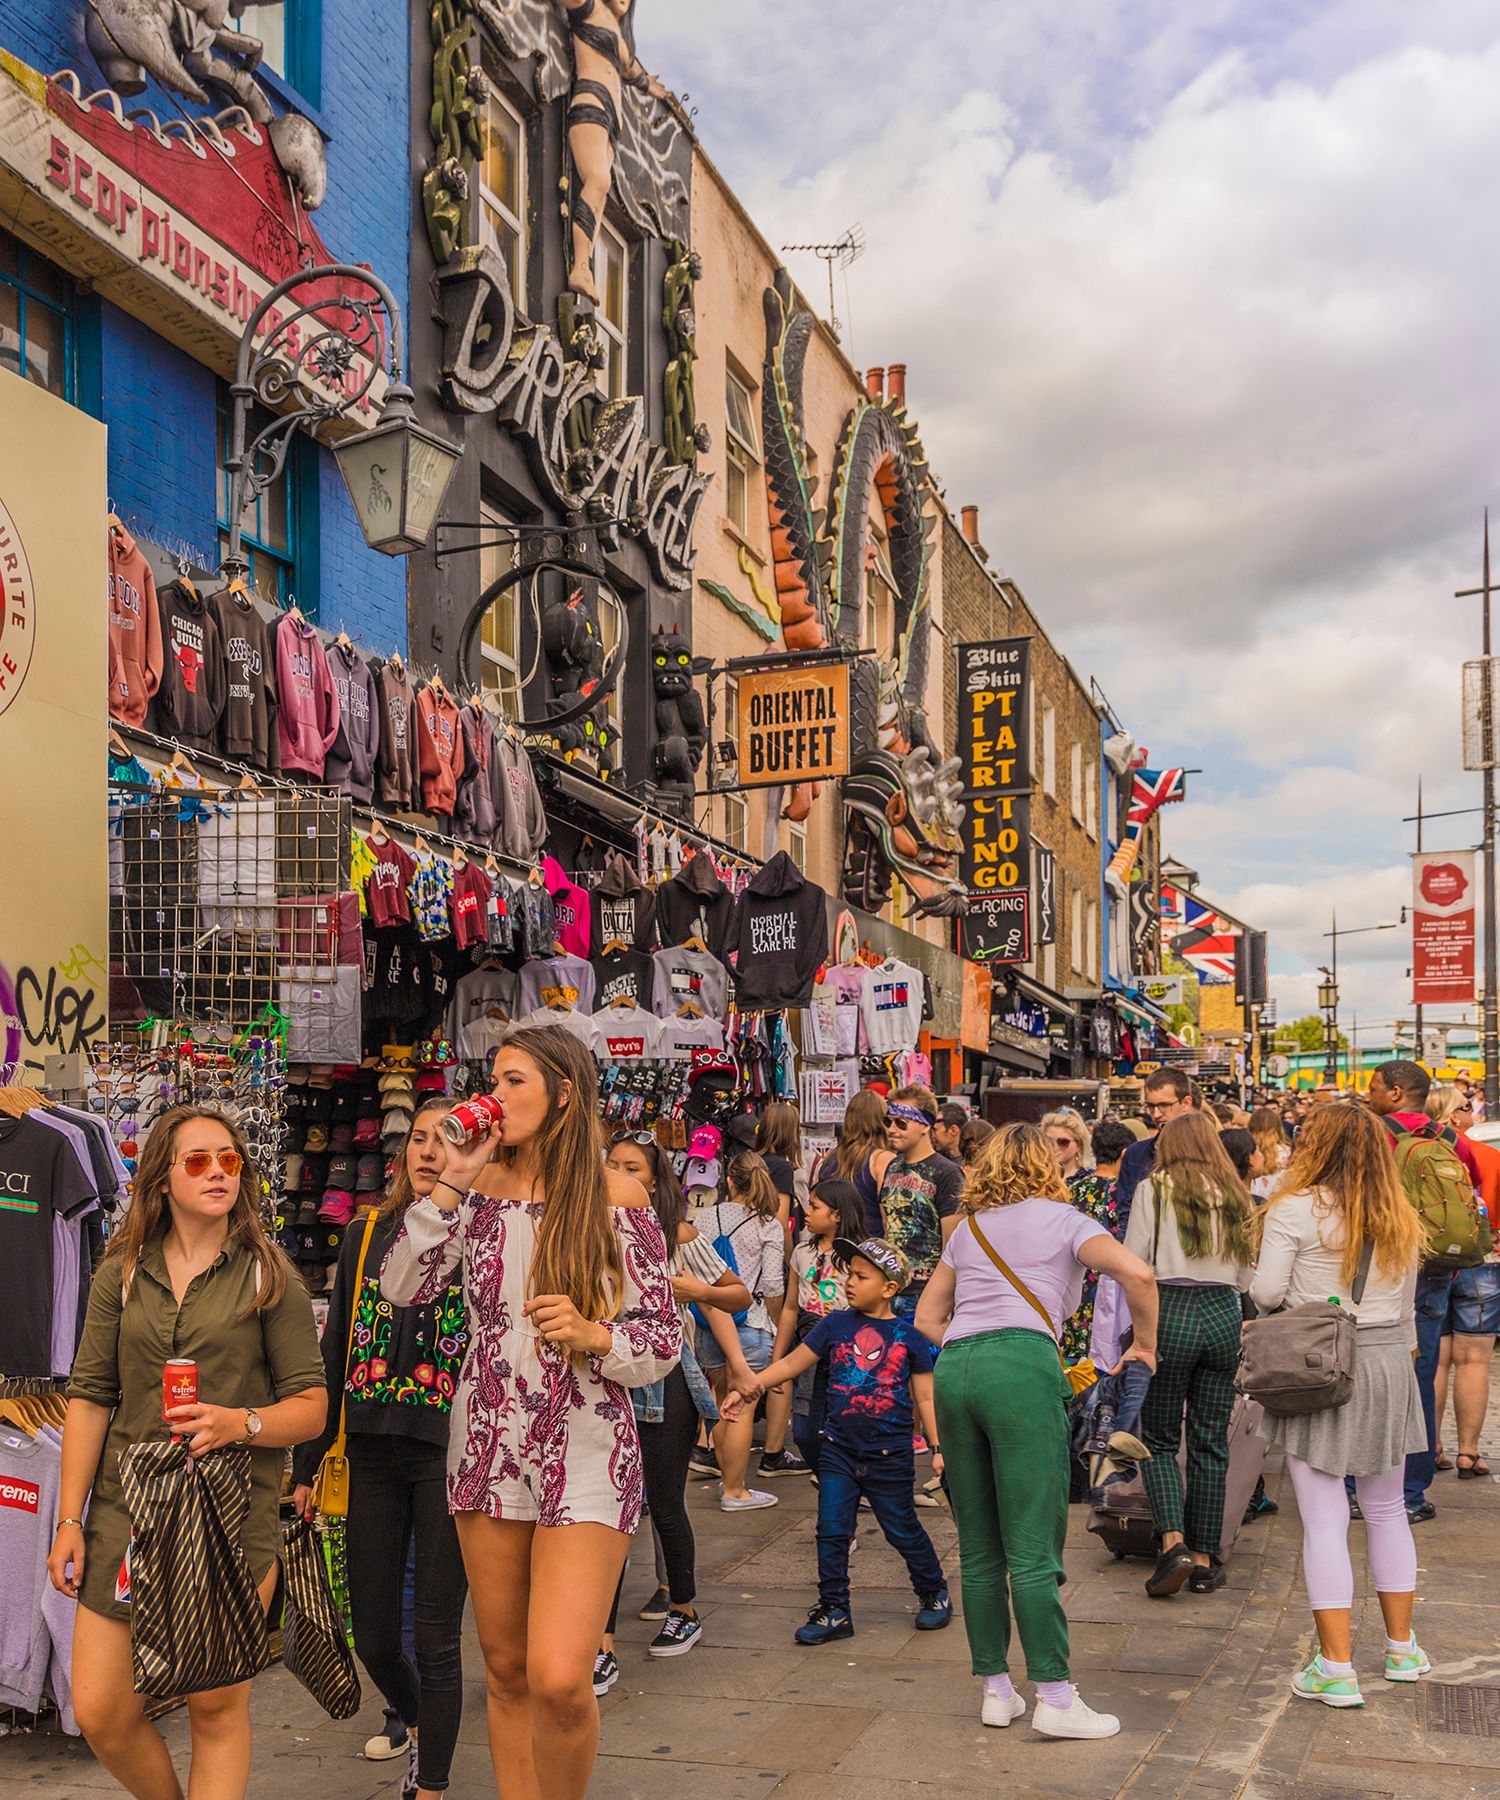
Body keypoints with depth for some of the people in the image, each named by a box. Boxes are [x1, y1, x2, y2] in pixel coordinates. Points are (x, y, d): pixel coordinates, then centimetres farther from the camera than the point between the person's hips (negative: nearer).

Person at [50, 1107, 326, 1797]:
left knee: (217, 1710, 1)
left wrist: (241, 1422, -17)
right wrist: (69, 1519, 3)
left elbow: (312, 1406, 1)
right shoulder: (121, 1273, 9)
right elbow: (89, 1398, 8)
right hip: (126, 1510, 2)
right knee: (100, 1712, 2)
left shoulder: (269, 1278, 2)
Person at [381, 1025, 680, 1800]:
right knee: (506, 1672, 12)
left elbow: (664, 1343, -2)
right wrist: (450, 1185, -7)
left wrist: (592, 1335, -21)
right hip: (489, 1447, 4)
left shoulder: (616, 1197, -5)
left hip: (585, 1453, -4)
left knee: (559, 1680, -14)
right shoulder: (482, 1185, 6)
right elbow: (402, 1287, -1)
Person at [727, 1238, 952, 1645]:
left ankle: (934, 1593, 30)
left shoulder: (908, 1336, -3)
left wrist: (938, 1446, -1)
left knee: (903, 1530, 8)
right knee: (831, 1531, 1)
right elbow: (791, 1364, 5)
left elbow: (925, 1397, 2)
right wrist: (748, 1387, -3)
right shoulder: (834, 1326, 3)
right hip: (839, 1449, 3)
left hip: (889, 1454, -3)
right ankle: (833, 1610, 13)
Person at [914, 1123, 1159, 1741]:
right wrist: (1144, 1344, 9)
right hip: (1022, 1367, -5)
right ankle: (1055, 1697, -3)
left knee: (979, 1549, 11)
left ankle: (996, 1690, 17)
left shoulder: (967, 1230, 25)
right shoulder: (1062, 1219, 12)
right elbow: (1136, 1273, -4)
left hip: (952, 1367, 5)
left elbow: (927, 1317, 27)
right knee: (1031, 1547, -5)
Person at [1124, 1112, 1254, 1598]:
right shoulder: (1236, 1196, 9)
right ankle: (1204, 1558, 13)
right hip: (1224, 1315, 3)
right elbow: (1246, 1276, 13)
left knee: (1159, 1438, 8)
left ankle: (1173, 1542, -9)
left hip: (1170, 1312, -3)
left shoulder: (1154, 1190, -1)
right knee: (1210, 1443, 9)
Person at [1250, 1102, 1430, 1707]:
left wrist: (1261, 1289, 10)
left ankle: (1337, 1668, -2)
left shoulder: (1295, 1210, -10)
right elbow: (1406, 1307, 14)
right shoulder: (1401, 1220, 8)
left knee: (1324, 1519, -2)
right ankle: (1401, 1647, 28)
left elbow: (1268, 1293, -10)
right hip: (1389, 1361, 5)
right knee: (1387, 1510, 19)